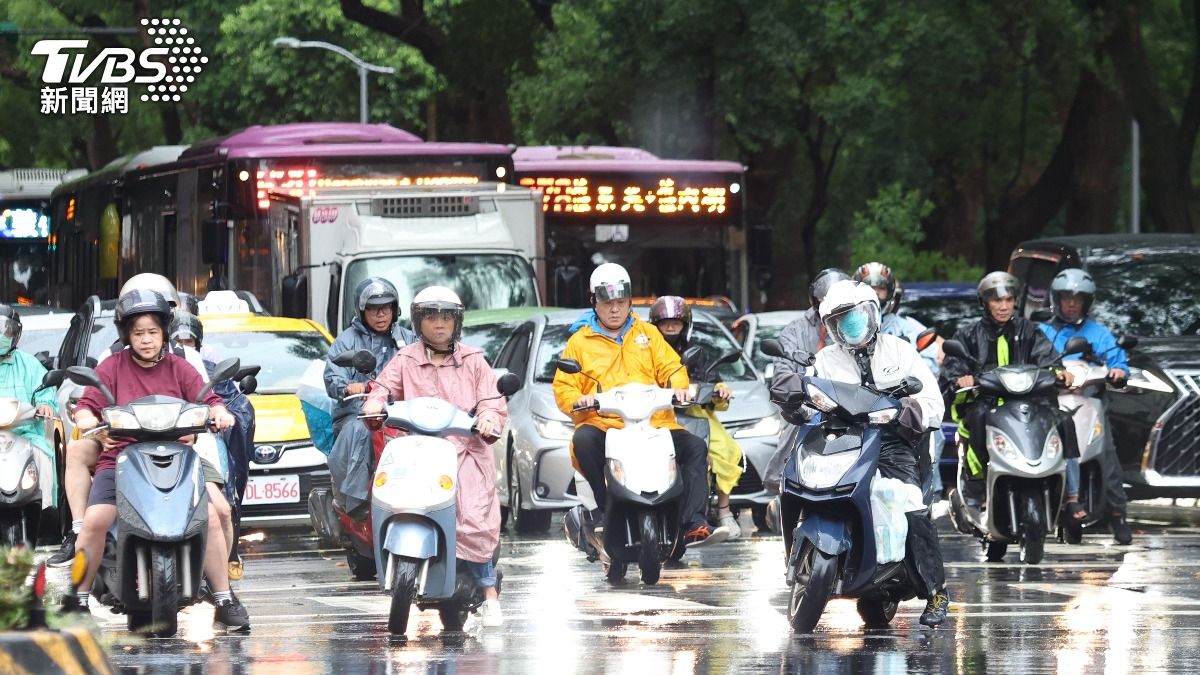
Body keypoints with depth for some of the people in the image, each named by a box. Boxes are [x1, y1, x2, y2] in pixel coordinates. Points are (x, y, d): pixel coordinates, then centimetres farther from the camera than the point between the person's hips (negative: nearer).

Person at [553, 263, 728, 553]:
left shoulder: (647, 333, 21)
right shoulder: (579, 342, 14)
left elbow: (671, 367, 14)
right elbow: (563, 387, 8)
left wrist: (678, 387, -9)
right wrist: (578, 400, -14)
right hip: (604, 425, -2)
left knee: (695, 447, -20)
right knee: (583, 439, -36)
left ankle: (693, 524, -25)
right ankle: (604, 510, -27)